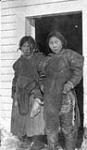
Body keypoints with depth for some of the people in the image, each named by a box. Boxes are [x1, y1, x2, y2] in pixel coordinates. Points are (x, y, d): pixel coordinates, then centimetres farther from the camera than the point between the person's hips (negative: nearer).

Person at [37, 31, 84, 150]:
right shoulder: (47, 59, 17)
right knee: (50, 126, 11)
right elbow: (41, 73, 28)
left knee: (68, 127, 0)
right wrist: (42, 84, 11)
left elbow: (78, 72, -5)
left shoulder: (70, 54, 1)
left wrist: (71, 83, -18)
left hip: (65, 95, -5)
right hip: (50, 97, 5)